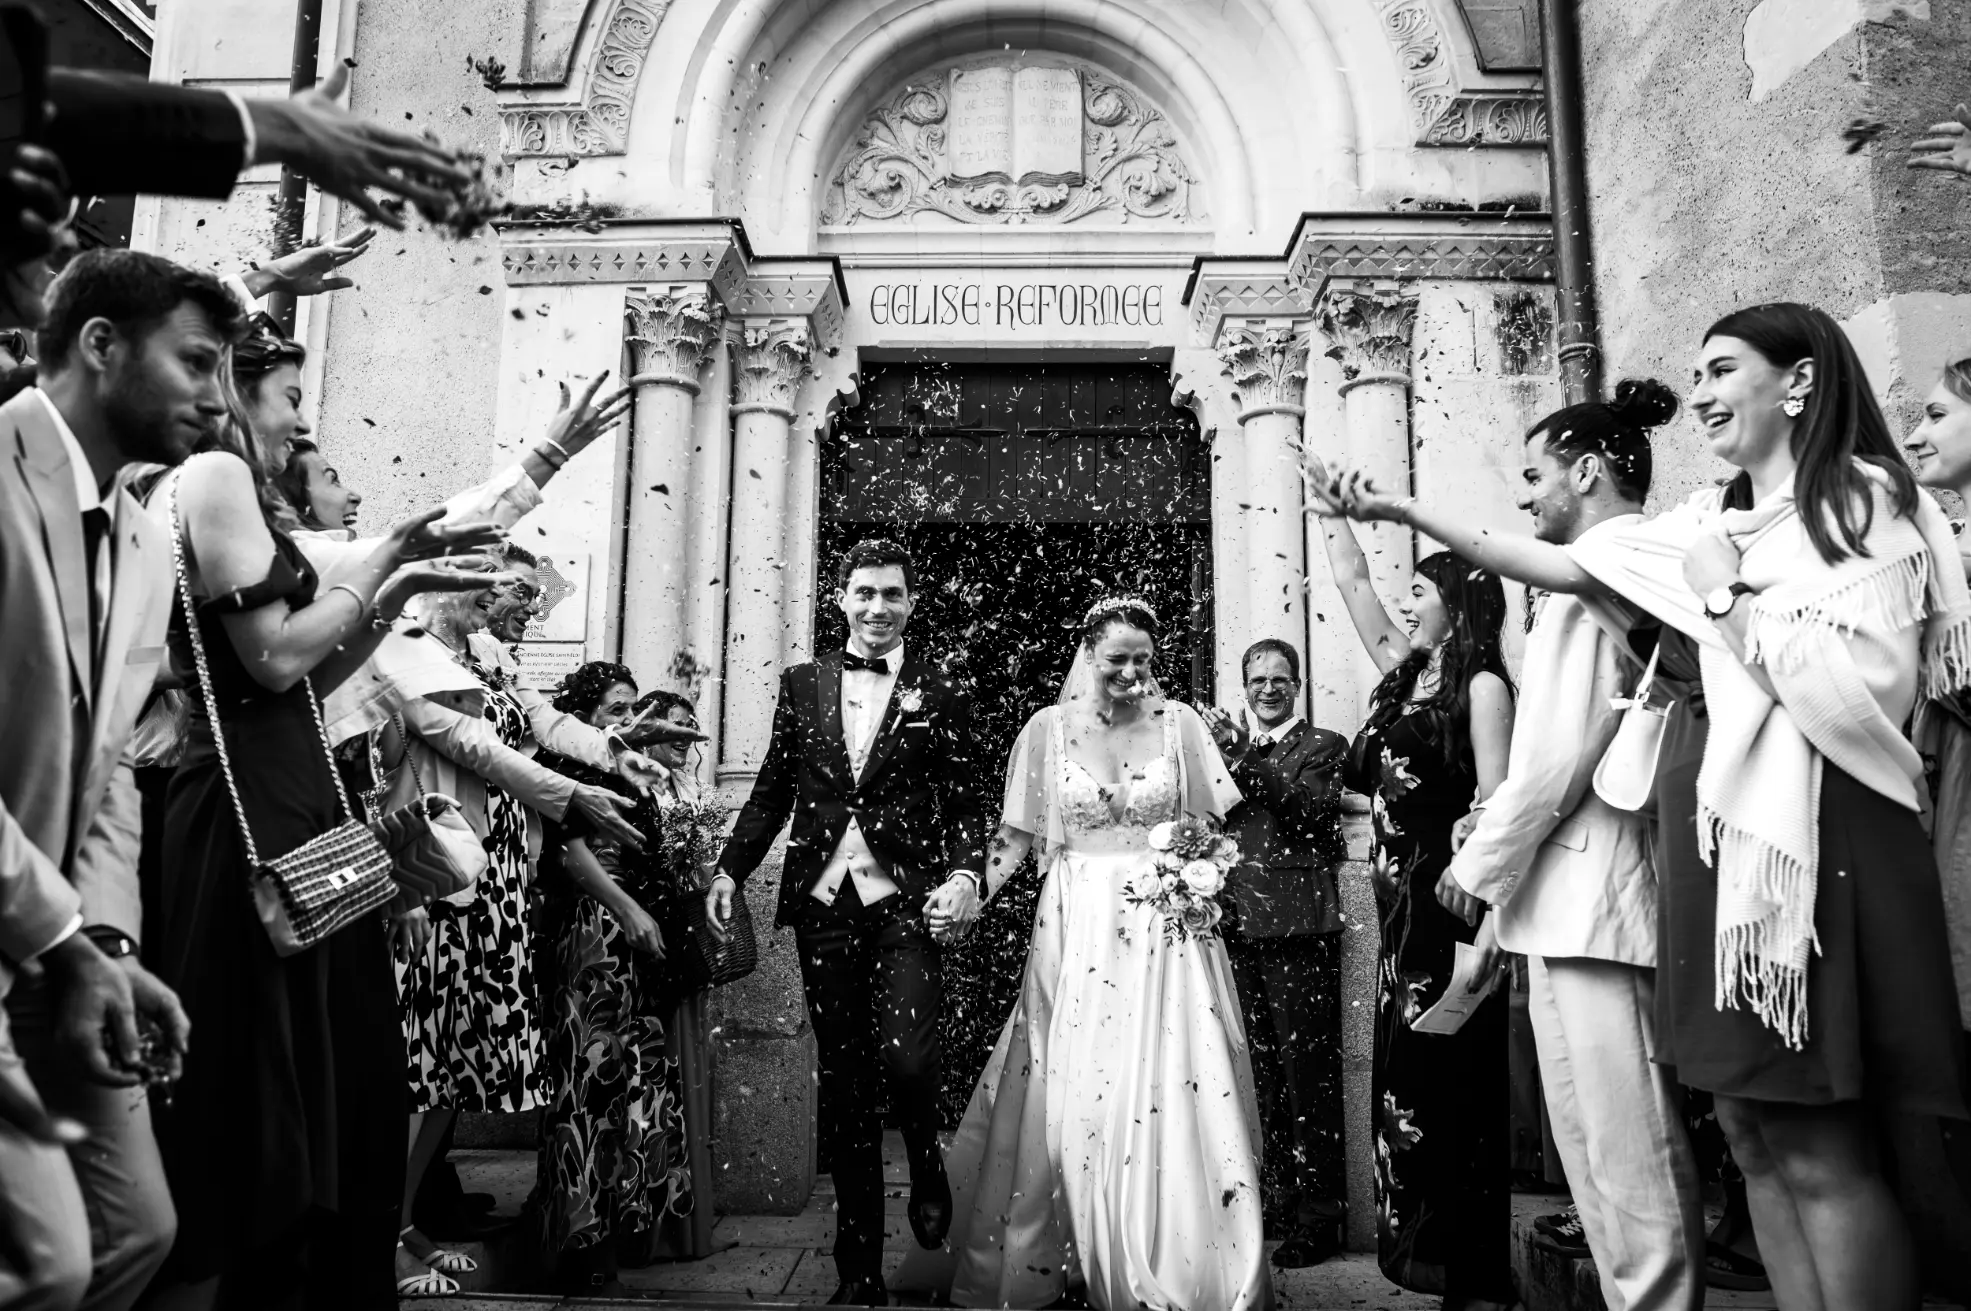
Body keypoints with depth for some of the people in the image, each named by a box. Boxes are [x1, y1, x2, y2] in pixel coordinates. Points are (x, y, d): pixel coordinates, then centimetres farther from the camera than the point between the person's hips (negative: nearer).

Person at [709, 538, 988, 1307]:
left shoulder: (939, 695, 5)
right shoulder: (802, 685, 10)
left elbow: (962, 804, 3)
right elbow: (772, 791, 11)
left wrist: (966, 872, -14)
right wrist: (730, 869, 3)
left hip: (904, 904, -2)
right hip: (823, 904, 2)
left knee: (905, 1059, -16)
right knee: (843, 1085, 9)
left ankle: (926, 1167, 21)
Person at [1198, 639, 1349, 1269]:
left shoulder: (1322, 746, 4)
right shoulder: (1231, 743, 18)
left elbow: (1308, 810, -14)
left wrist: (1245, 757, -21)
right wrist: (1224, 753, -8)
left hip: (1298, 926, -5)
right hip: (1240, 926, 5)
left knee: (1307, 1072, -1)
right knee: (1262, 1070, 11)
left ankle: (1319, 1214, 8)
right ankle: (1276, 1195, 23)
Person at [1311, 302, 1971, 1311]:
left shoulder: (1869, 501, -3)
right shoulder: (1708, 521, 15)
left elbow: (1862, 696, -13)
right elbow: (1560, 567, 12)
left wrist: (1727, 597, -9)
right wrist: (1407, 511, 7)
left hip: (1810, 837, -6)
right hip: (1708, 831, 6)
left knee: (1820, 1151, -4)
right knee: (1752, 1132, 9)